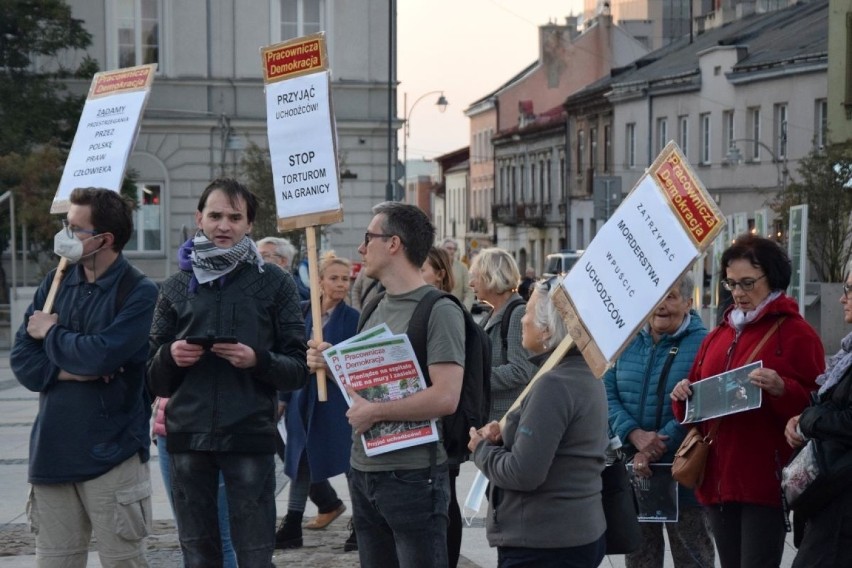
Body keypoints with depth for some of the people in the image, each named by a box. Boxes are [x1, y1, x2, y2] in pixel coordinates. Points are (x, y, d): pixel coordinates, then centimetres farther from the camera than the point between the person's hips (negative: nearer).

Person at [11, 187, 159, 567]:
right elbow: (22, 361, 4)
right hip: (51, 451, 5)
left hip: (111, 453, -5)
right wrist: (71, 371, -13)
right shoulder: (54, 285, 9)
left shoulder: (139, 294, -9)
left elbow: (100, 355, -23)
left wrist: (50, 333, -5)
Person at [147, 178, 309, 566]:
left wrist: (259, 360, -18)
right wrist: (169, 356, -8)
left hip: (250, 436, -3)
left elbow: (298, 371, 1)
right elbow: (156, 382, 13)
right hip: (188, 438, 3)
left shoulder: (274, 283, 3)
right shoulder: (175, 288, 11)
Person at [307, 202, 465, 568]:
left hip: (412, 477, -8)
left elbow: (445, 398, -22)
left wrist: (375, 412, -16)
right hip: (363, 471, 8)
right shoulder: (376, 310, 13)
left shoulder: (439, 311, -12)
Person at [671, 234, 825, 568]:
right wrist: (683, 396, 0)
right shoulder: (717, 336, 17)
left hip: (766, 480, -7)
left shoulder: (796, 334, -3)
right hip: (717, 477, 7)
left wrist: (781, 389, -26)